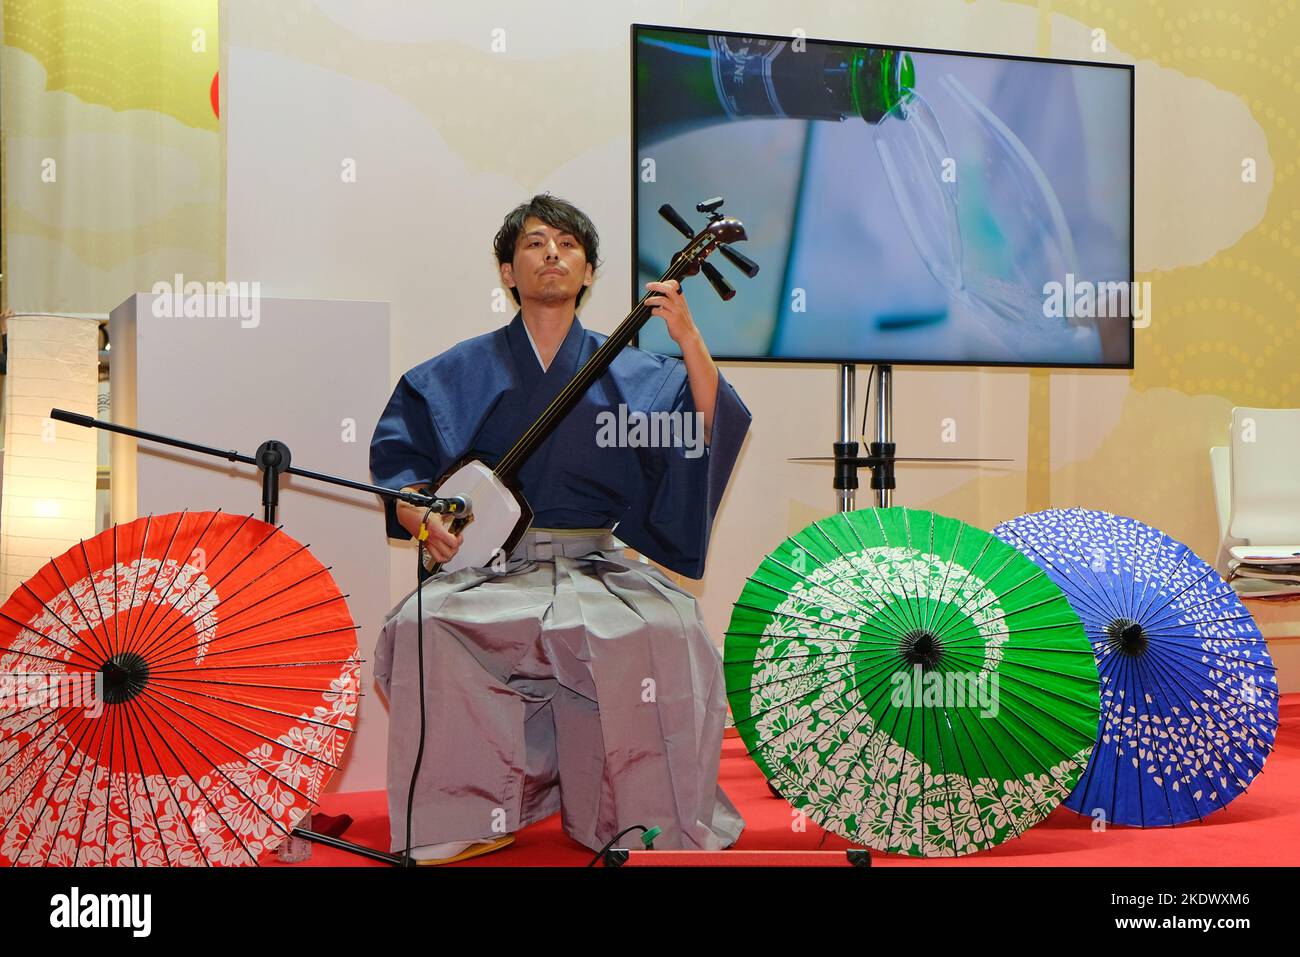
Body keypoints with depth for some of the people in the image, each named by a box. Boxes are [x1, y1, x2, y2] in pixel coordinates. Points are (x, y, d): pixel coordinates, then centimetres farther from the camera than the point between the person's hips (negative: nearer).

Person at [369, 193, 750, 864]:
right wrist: (421, 516, -9)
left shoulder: (626, 374, 8)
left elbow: (707, 427, -6)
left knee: (665, 631, -30)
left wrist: (688, 339, -20)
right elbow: (397, 457, 11)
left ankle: (660, 824, -13)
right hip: (489, 565, 1)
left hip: (597, 567, 0)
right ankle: (464, 820, -13)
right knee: (429, 626, -30)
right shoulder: (465, 371, 9)